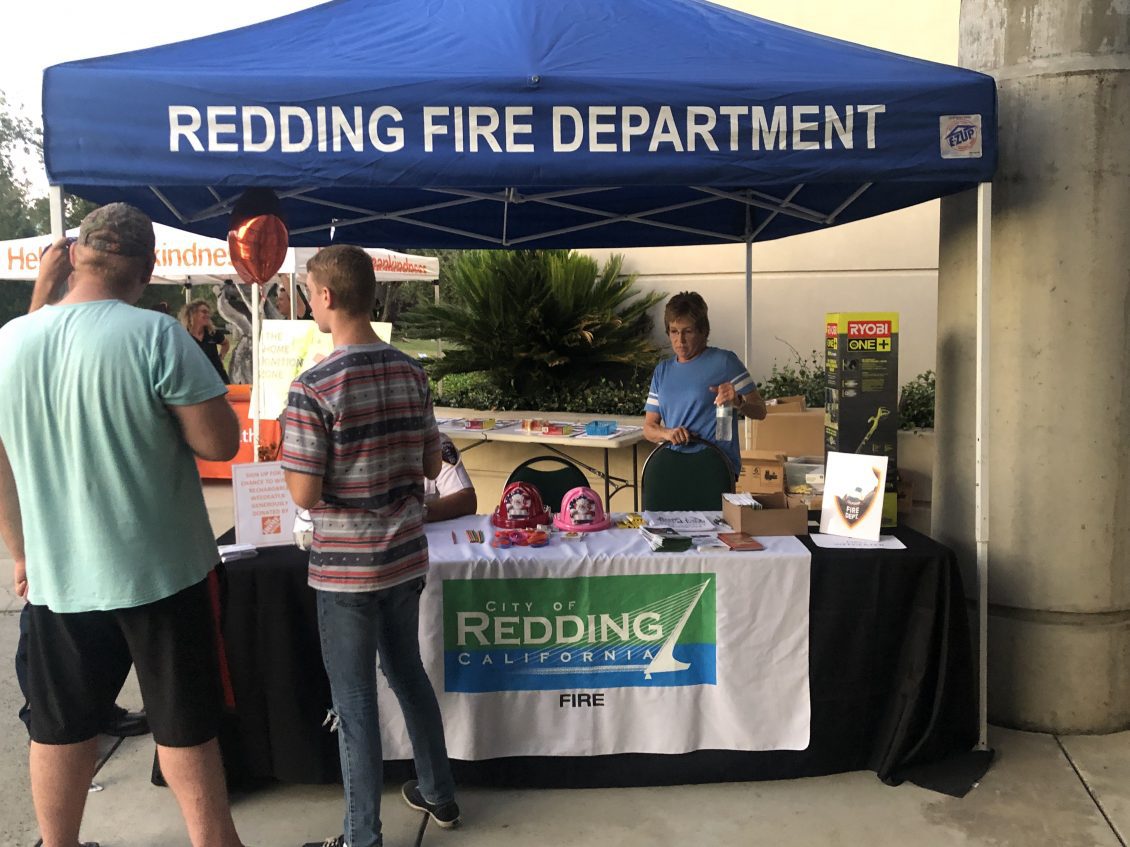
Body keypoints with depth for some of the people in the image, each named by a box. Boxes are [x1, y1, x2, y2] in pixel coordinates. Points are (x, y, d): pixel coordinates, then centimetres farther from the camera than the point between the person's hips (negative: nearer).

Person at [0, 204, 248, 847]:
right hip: (160, 570, -4)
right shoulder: (155, 335, -17)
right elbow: (220, 442, -17)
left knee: (62, 727, 21)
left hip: (57, 575, 4)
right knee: (185, 723, 12)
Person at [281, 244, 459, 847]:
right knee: (407, 671, 23)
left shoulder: (314, 387, -19)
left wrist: (288, 459, 1)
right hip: (407, 556, 6)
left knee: (355, 701, 8)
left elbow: (305, 495, -18)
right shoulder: (412, 374, 0)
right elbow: (431, 466, 7)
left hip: (345, 568, -6)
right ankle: (438, 794, 39)